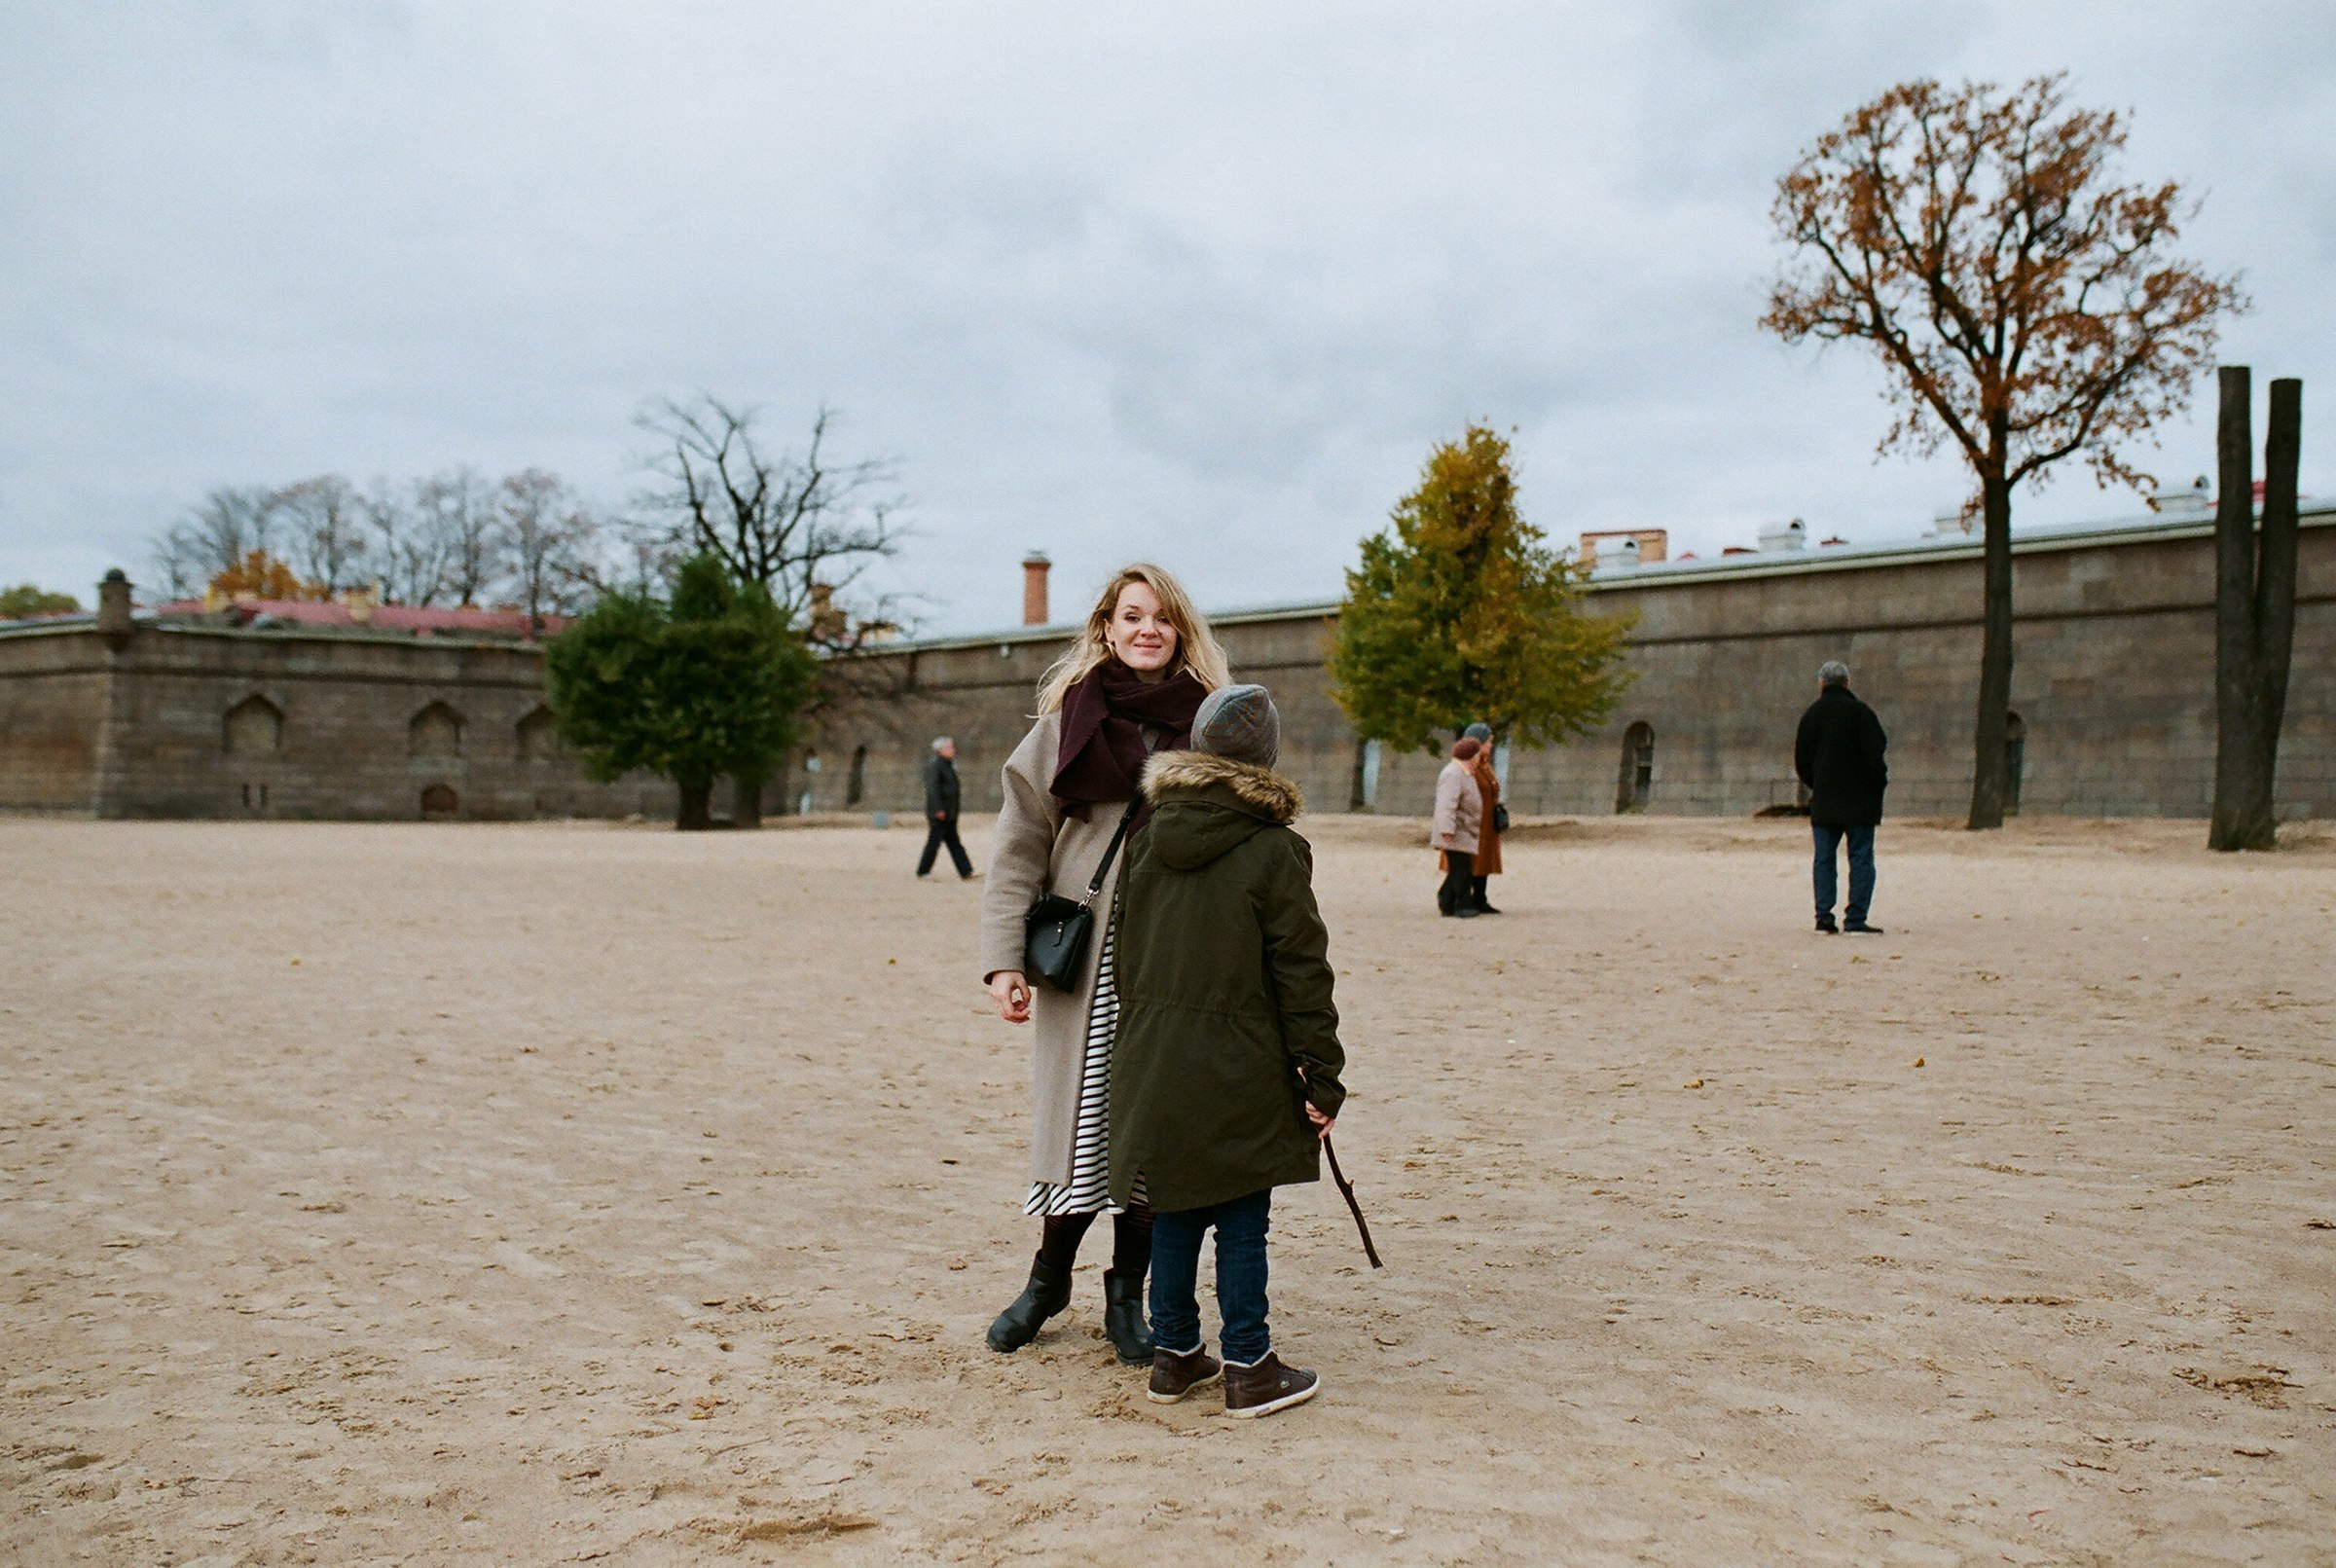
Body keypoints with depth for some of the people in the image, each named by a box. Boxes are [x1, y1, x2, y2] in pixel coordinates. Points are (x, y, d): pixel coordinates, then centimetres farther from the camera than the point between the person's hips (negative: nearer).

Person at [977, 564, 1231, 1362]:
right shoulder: (1068, 718, 3)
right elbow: (1018, 847, 0)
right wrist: (1002, 958, -9)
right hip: (1085, 958, -1)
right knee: (1082, 1122, 5)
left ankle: (1127, 1295, 23)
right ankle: (1048, 1279, 28)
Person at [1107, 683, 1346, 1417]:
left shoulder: (1147, 839, 4)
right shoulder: (1273, 850, -11)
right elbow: (1301, 974, -10)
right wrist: (1323, 1079, -5)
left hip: (1155, 1060, 5)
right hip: (1240, 1072, -5)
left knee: (1175, 1212, 15)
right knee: (1242, 1221, 3)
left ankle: (1174, 1354, 24)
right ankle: (1248, 1369, 11)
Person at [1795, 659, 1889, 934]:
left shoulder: (1811, 715, 6)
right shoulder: (1860, 712, -8)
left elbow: (1800, 760, 9)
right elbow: (1874, 754, -13)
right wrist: (1880, 782, 3)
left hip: (1823, 800, 4)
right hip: (1858, 799, -4)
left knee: (1824, 859, 8)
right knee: (1861, 858, 0)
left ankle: (1824, 919, 4)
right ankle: (1856, 919, -5)